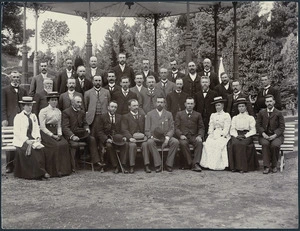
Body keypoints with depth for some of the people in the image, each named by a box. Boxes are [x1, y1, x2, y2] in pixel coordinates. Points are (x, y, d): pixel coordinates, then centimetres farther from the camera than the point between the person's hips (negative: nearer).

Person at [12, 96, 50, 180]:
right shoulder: (18, 117, 0)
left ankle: (41, 171, -22)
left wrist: (38, 138, -3)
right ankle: (40, 172, -26)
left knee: (40, 148, -26)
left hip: (32, 140, 4)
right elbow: (17, 132, -8)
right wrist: (26, 140, -18)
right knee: (31, 150, -31)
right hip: (21, 141, -4)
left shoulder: (33, 116, 17)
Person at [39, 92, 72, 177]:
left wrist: (59, 134, -2)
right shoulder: (43, 111, -1)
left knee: (65, 144, -23)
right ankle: (54, 170, -17)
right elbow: (42, 127, -7)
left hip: (55, 133, 5)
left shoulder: (58, 111, 17)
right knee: (56, 145, -29)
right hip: (46, 133, -5)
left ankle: (64, 169, -15)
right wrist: (52, 135, -15)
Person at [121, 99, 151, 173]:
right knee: (132, 145, -32)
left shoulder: (142, 114, 19)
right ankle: (132, 166, -24)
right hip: (132, 137, -2)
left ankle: (146, 166, -27)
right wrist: (130, 138, -17)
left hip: (142, 137, 2)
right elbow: (124, 130, -3)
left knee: (145, 144, -28)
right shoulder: (125, 117, 9)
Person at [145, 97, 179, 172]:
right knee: (149, 142, -34)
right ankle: (158, 165, -27)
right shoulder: (150, 114, 10)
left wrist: (167, 138, -12)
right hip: (154, 138, -1)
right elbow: (147, 130, 5)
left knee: (176, 142, -27)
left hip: (165, 137, 1)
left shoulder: (169, 114, 14)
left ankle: (168, 165, -18)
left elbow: (171, 129, 7)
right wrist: (151, 137, -16)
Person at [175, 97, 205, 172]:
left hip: (194, 136, 1)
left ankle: (196, 164, -34)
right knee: (183, 143, -35)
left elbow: (201, 127, 11)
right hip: (183, 137, -1)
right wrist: (181, 135, -14)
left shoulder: (198, 115, 18)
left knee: (199, 143, -32)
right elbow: (176, 127, 5)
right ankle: (190, 163, -28)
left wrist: (200, 136, -9)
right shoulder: (179, 114, 14)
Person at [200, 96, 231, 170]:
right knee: (207, 144, -26)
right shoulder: (213, 115, 22)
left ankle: (218, 165, -29)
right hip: (214, 135, 4)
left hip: (223, 136, -4)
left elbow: (226, 129, -2)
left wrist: (220, 136, -16)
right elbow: (210, 127, 15)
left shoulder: (226, 115, 7)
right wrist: (211, 134, -5)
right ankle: (208, 163, -26)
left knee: (218, 144, -33)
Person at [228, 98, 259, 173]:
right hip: (236, 136, 2)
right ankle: (234, 166, -29)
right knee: (234, 144, -32)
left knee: (242, 144, -35)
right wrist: (237, 135, -9)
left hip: (247, 136, -2)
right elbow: (232, 130, 12)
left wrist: (245, 136, -12)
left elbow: (253, 131, 4)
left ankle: (243, 167, -31)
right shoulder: (235, 118, 22)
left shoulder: (250, 118, 15)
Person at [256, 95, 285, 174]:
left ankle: (274, 165, -12)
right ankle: (266, 166, -28)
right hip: (264, 135, 1)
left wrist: (274, 135, -15)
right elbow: (258, 125, 7)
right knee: (265, 144, -32)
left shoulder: (278, 113, 3)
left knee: (275, 145, -33)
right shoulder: (261, 112, 9)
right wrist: (263, 134, -10)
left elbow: (282, 127, 0)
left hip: (276, 135, -1)